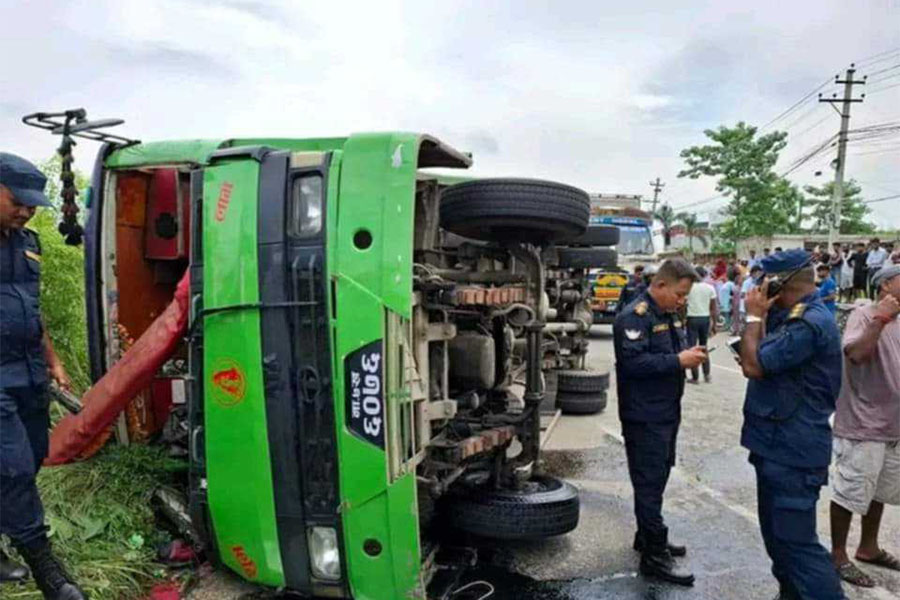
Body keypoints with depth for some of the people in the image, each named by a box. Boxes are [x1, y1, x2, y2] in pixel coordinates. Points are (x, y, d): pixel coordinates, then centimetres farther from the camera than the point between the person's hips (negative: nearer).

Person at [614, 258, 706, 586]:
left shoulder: (669, 314, 13)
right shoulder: (634, 316, -18)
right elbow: (633, 362, -27)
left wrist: (689, 356, 1)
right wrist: (678, 361, -24)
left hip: (667, 412, 10)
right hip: (644, 417, -10)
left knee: (657, 479, 19)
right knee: (649, 483, -2)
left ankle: (648, 536, 34)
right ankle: (654, 555, 7)